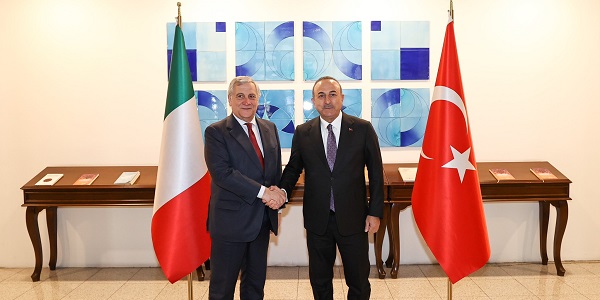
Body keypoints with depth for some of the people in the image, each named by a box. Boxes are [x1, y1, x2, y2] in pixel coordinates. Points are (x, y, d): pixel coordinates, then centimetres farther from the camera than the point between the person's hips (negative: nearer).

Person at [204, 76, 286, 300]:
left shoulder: (270, 129, 9)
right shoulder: (216, 132, -9)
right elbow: (222, 173, -20)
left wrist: (278, 193, -3)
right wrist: (263, 192, -23)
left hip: (262, 219, 6)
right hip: (230, 220, -5)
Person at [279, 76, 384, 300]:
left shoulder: (363, 129, -4)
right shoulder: (302, 133, 1)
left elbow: (376, 172, -1)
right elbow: (293, 168, 9)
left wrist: (375, 212, -4)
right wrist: (282, 191, -10)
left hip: (353, 218, -1)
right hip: (317, 220, 2)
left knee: (359, 281, 11)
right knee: (319, 280, 16)